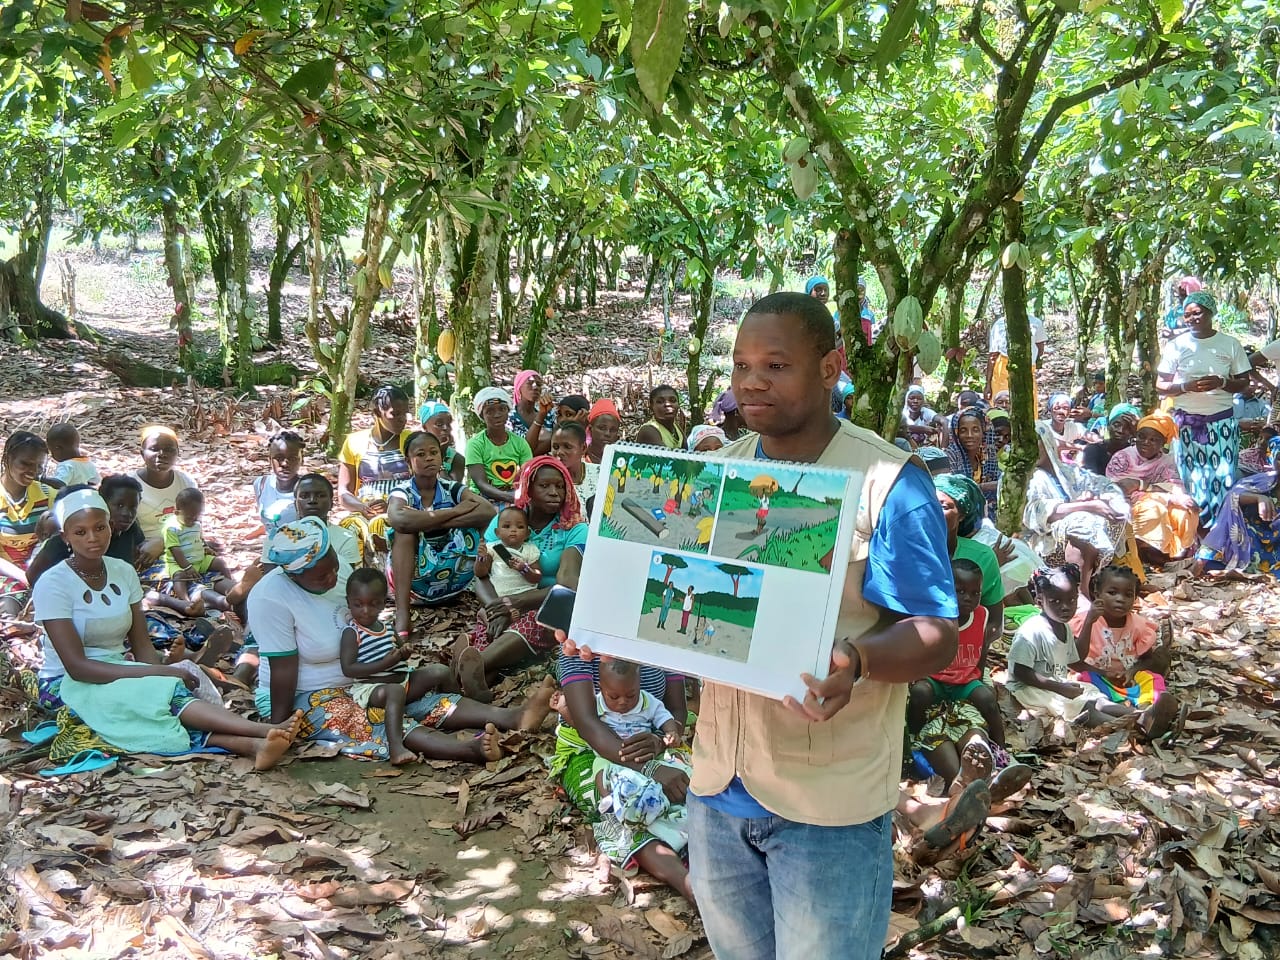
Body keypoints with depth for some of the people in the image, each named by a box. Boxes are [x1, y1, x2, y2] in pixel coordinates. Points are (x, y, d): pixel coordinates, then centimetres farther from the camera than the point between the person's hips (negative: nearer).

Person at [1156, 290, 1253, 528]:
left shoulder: (1230, 344, 3)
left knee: (1223, 479, -2)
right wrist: (1187, 386, -16)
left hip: (1222, 422, 0)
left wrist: (1222, 383, -14)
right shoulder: (1176, 346, 2)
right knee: (1193, 480, 3)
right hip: (1187, 424, 0)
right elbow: (1161, 386, 2)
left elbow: (1244, 382, 6)